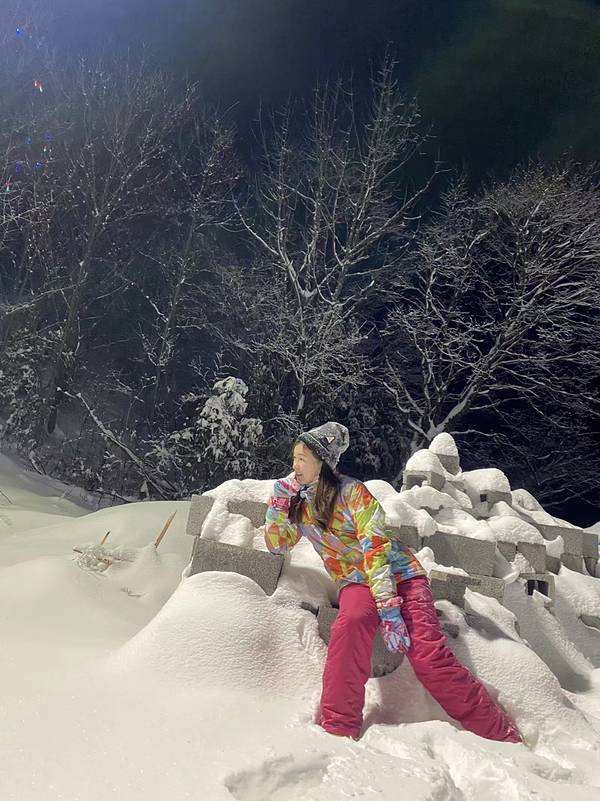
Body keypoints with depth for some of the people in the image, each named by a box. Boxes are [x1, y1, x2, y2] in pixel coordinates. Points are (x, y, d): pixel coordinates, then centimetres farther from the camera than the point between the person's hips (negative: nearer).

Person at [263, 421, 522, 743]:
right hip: (356, 582, 3)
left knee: (428, 655, -23)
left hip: (398, 573, -3)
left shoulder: (350, 491, -7)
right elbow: (276, 544, 17)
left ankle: (504, 738, -12)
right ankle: (337, 731, -29)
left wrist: (389, 609, -24)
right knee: (351, 623, -34)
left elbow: (375, 549, -15)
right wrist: (278, 498, 3)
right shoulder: (299, 503, 12)